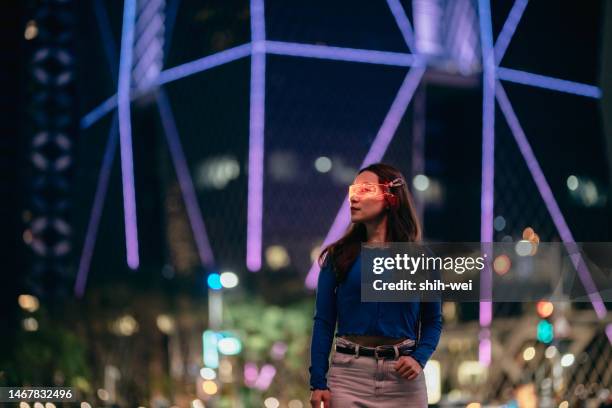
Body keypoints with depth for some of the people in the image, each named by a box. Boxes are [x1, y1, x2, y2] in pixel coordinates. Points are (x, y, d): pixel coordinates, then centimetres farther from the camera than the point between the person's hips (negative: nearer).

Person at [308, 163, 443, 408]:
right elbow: (324, 322, 1)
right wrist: (318, 382, -6)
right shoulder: (338, 256, 4)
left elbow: (433, 321, 10)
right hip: (349, 374, 0)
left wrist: (419, 359, -8)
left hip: (402, 376, 0)